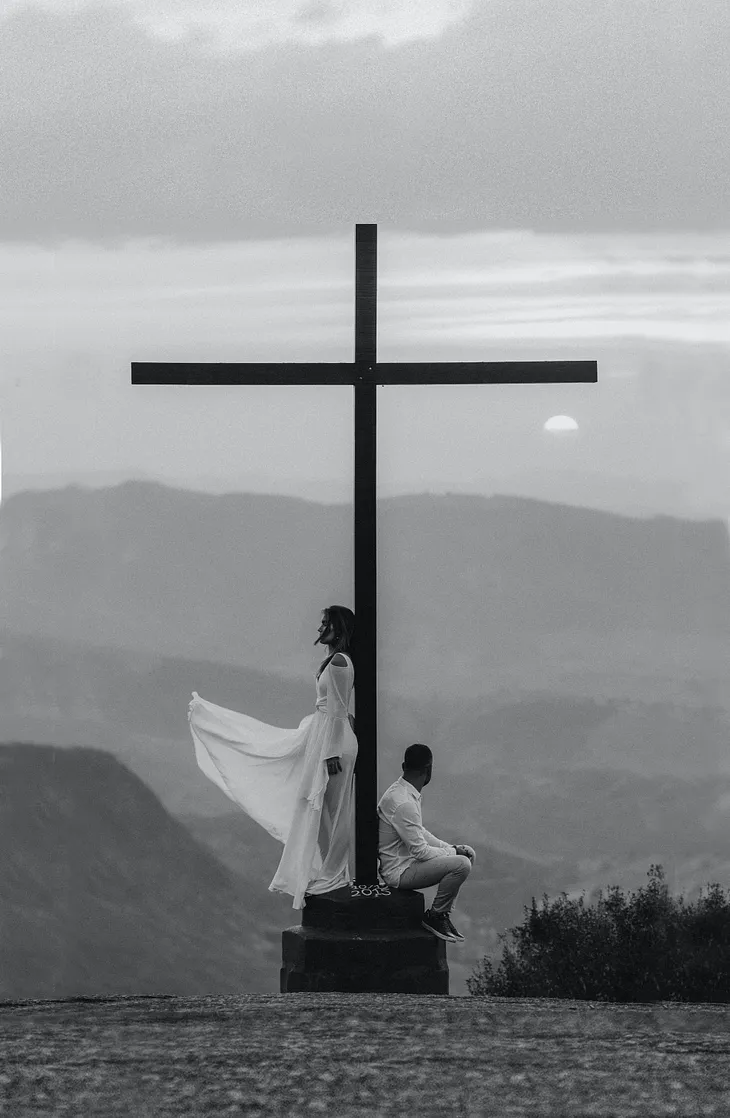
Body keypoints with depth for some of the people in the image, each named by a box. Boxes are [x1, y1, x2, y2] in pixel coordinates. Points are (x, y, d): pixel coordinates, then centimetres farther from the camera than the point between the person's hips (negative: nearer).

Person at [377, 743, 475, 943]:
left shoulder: (399, 790, 7)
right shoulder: (403, 803, -26)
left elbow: (420, 833, 17)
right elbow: (420, 851, -23)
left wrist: (451, 848, 6)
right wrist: (453, 852, -9)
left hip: (405, 861, 10)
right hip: (399, 872, -10)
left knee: (467, 854, 12)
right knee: (461, 864, -24)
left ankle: (441, 913, 12)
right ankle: (435, 917, -7)